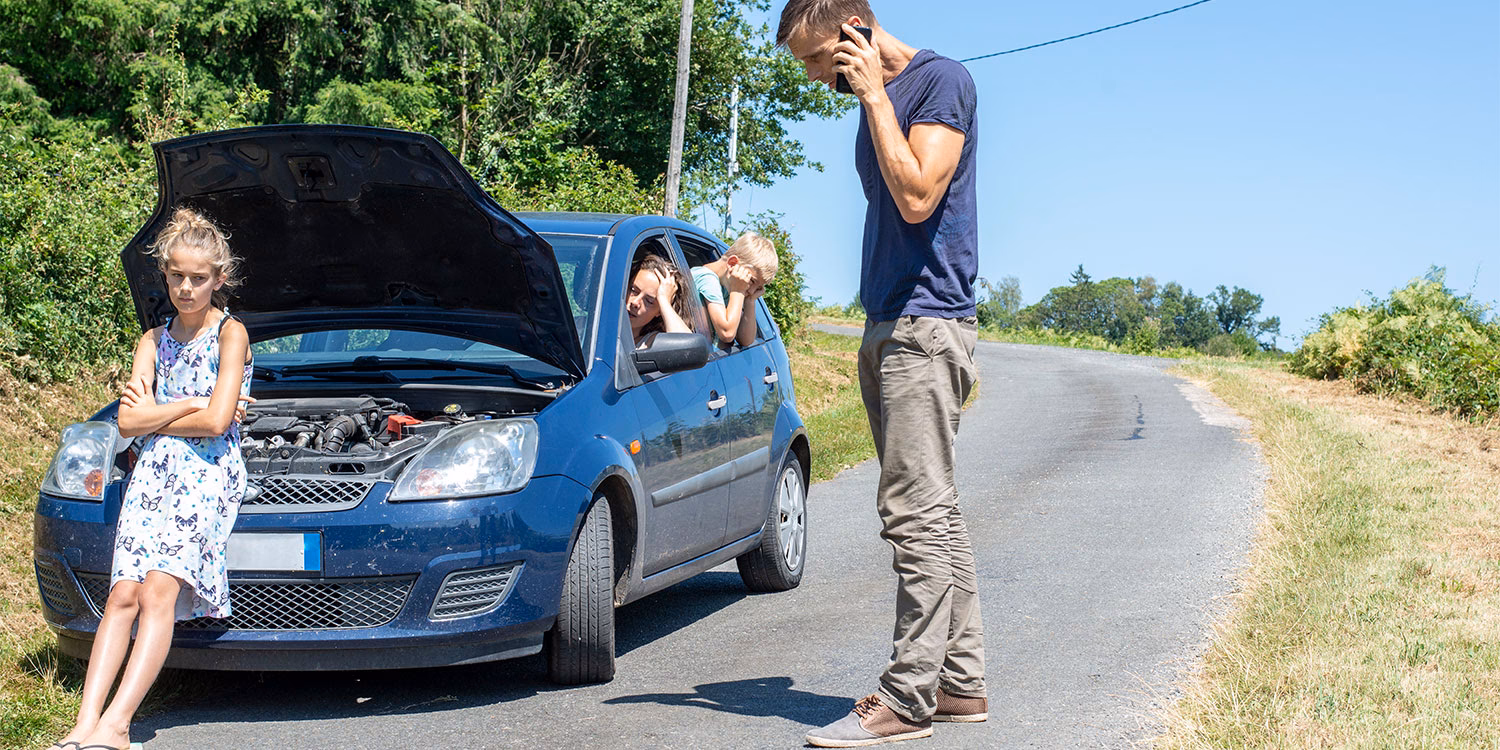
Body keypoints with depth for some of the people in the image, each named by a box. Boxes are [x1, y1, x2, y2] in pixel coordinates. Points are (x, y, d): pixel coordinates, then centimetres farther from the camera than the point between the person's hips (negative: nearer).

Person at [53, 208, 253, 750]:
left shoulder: (230, 334, 3)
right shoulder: (154, 341, 21)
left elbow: (215, 423, -9)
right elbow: (127, 422, 9)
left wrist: (154, 414, 3)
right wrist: (191, 406, -2)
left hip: (208, 474, -5)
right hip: (153, 472, 5)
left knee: (159, 589, -23)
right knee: (123, 593, -13)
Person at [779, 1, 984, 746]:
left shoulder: (940, 80, -8)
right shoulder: (876, 103, 18)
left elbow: (917, 197, -19)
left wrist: (875, 94, -14)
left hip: (926, 323, -9)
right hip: (887, 325, 9)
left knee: (917, 512, -11)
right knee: (932, 514, 9)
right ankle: (961, 681, 14)